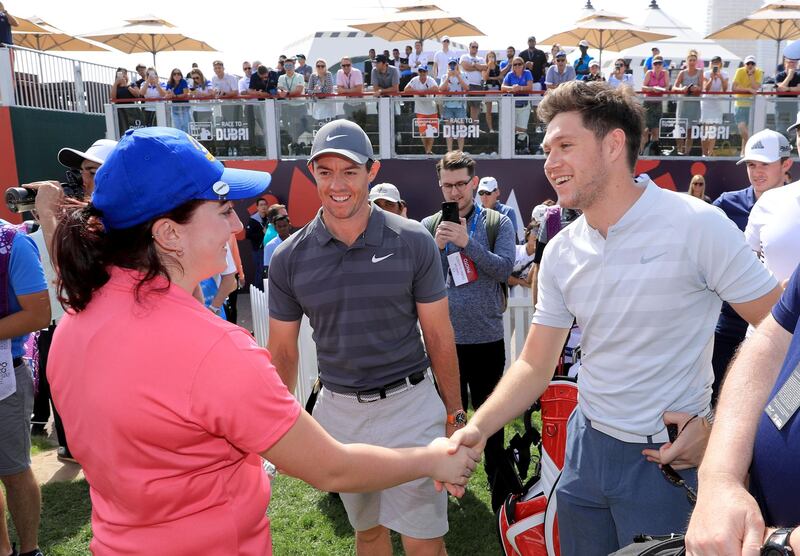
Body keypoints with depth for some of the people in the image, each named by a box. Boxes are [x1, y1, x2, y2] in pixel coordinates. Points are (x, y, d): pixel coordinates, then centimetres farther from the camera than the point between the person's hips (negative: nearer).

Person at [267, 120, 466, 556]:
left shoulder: (413, 242, -8)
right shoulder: (289, 258, -3)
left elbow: (438, 335, -1)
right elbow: (283, 352, 5)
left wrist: (454, 414, 0)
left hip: (410, 404, -2)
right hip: (338, 409, 2)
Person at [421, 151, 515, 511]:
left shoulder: (497, 223, 0)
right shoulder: (428, 226, 2)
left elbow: (504, 268, -11)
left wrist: (467, 242, -22)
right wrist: (437, 246, -19)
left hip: (487, 337, -1)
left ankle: (499, 486, 32)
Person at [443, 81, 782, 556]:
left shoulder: (697, 226, -17)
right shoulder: (561, 253, -2)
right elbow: (535, 364, 1)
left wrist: (720, 426, -16)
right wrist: (477, 428, -12)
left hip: (668, 459, -5)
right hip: (586, 446, 5)